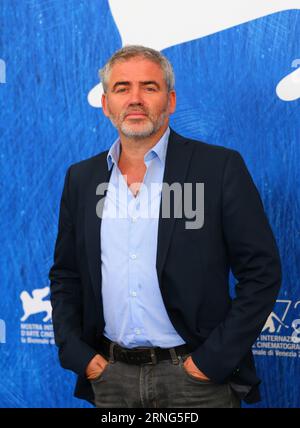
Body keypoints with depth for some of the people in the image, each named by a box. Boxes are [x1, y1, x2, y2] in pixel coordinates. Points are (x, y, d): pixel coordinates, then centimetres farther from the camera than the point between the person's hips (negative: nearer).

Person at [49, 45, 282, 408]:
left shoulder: (220, 168, -7)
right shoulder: (81, 178, 5)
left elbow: (262, 273, -8)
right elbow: (64, 276, 12)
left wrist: (212, 360, -11)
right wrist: (77, 354, 0)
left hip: (194, 375, -3)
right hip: (110, 376, 4)